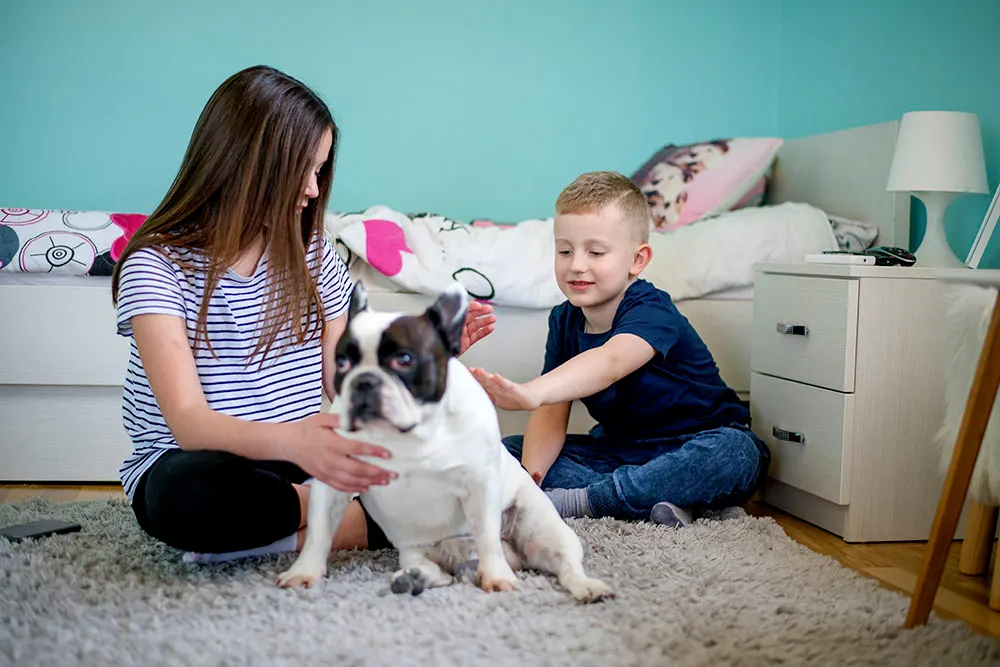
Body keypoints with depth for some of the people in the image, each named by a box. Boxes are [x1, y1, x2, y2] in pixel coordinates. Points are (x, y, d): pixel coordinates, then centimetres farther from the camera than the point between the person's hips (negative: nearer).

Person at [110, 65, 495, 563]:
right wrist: (292, 440, -43)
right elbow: (187, 421, -23)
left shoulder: (314, 255, 5)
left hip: (301, 463, 4)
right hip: (192, 465, -4)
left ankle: (267, 534, -19)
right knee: (195, 496, -41)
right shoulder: (158, 264, -12)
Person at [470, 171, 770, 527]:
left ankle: (579, 501, -30)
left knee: (736, 454, -38)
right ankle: (646, 499, -25)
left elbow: (609, 362, -47)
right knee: (508, 451, -9)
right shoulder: (564, 320, -2)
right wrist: (529, 477, -28)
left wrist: (531, 392, -65)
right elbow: (552, 415, -8)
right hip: (618, 449, 6)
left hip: (694, 445, -5)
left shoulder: (651, 312, -24)